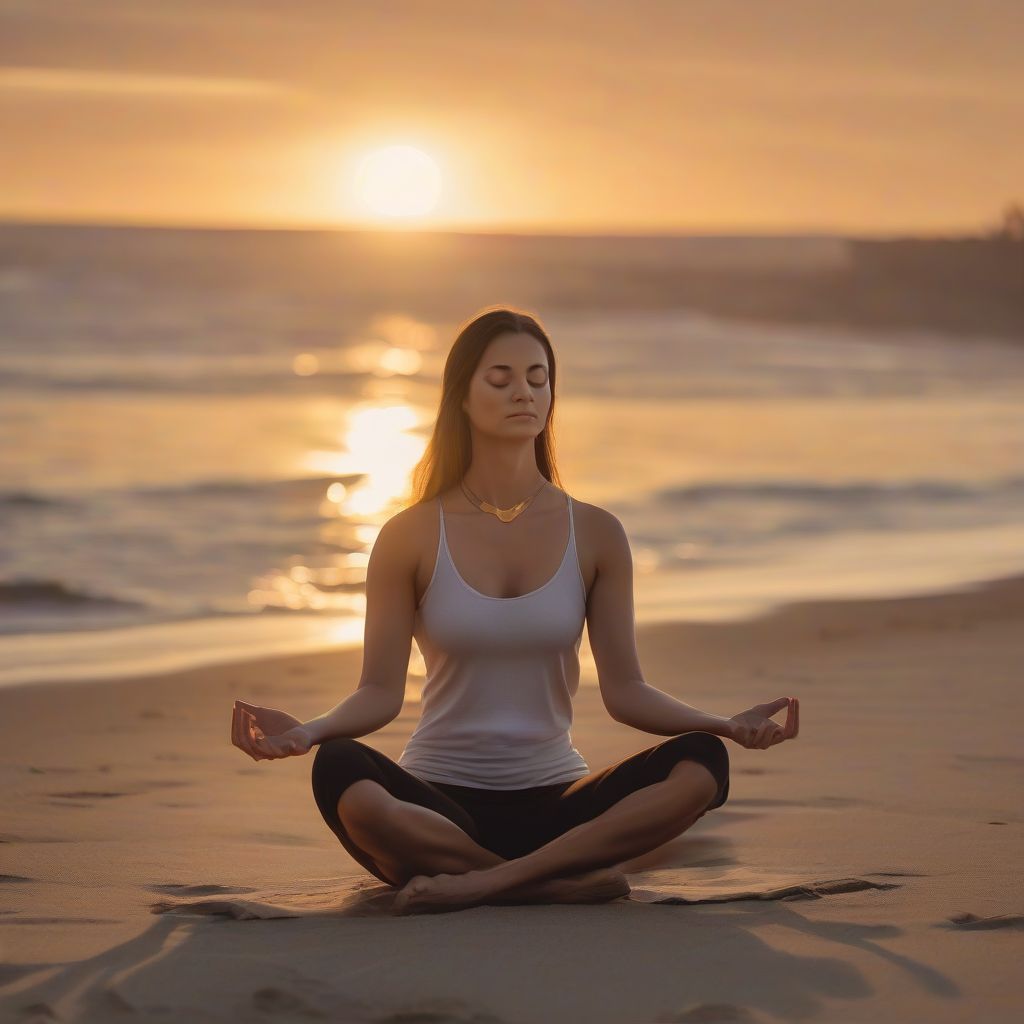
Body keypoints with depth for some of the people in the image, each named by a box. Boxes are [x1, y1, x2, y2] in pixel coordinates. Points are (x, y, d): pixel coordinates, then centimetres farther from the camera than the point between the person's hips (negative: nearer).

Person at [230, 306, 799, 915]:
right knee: (341, 773, -35)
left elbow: (625, 691, 2)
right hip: (439, 802, -2)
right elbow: (382, 691, -3)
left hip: (554, 800, 2)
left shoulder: (595, 535, 5)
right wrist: (309, 732, -24)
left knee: (700, 765, -26)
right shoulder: (411, 537, 1)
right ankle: (576, 880, -28)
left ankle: (482, 882, -28)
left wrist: (728, 726, -13)